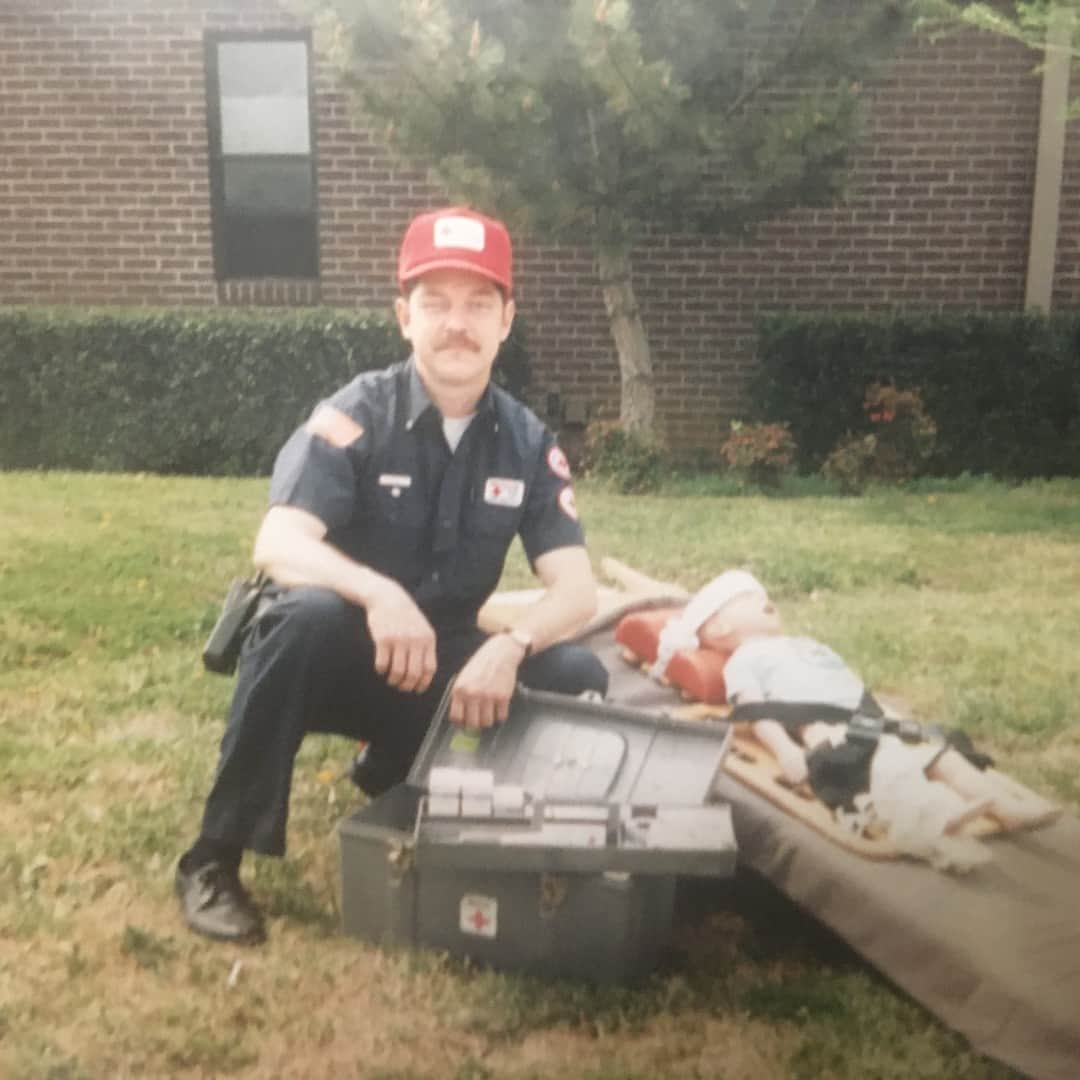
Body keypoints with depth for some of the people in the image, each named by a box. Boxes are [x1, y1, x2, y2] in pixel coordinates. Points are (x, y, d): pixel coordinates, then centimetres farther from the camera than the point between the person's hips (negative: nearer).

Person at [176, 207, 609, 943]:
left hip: (440, 664, 4)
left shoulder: (528, 443, -6)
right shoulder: (354, 417, -16)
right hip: (338, 655, -4)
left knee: (579, 678, -18)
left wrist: (509, 647, -34)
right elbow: (278, 545, -30)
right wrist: (378, 593, -50)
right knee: (309, 615, -37)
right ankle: (214, 859, -19)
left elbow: (577, 589, -13)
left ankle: (402, 793, 7)